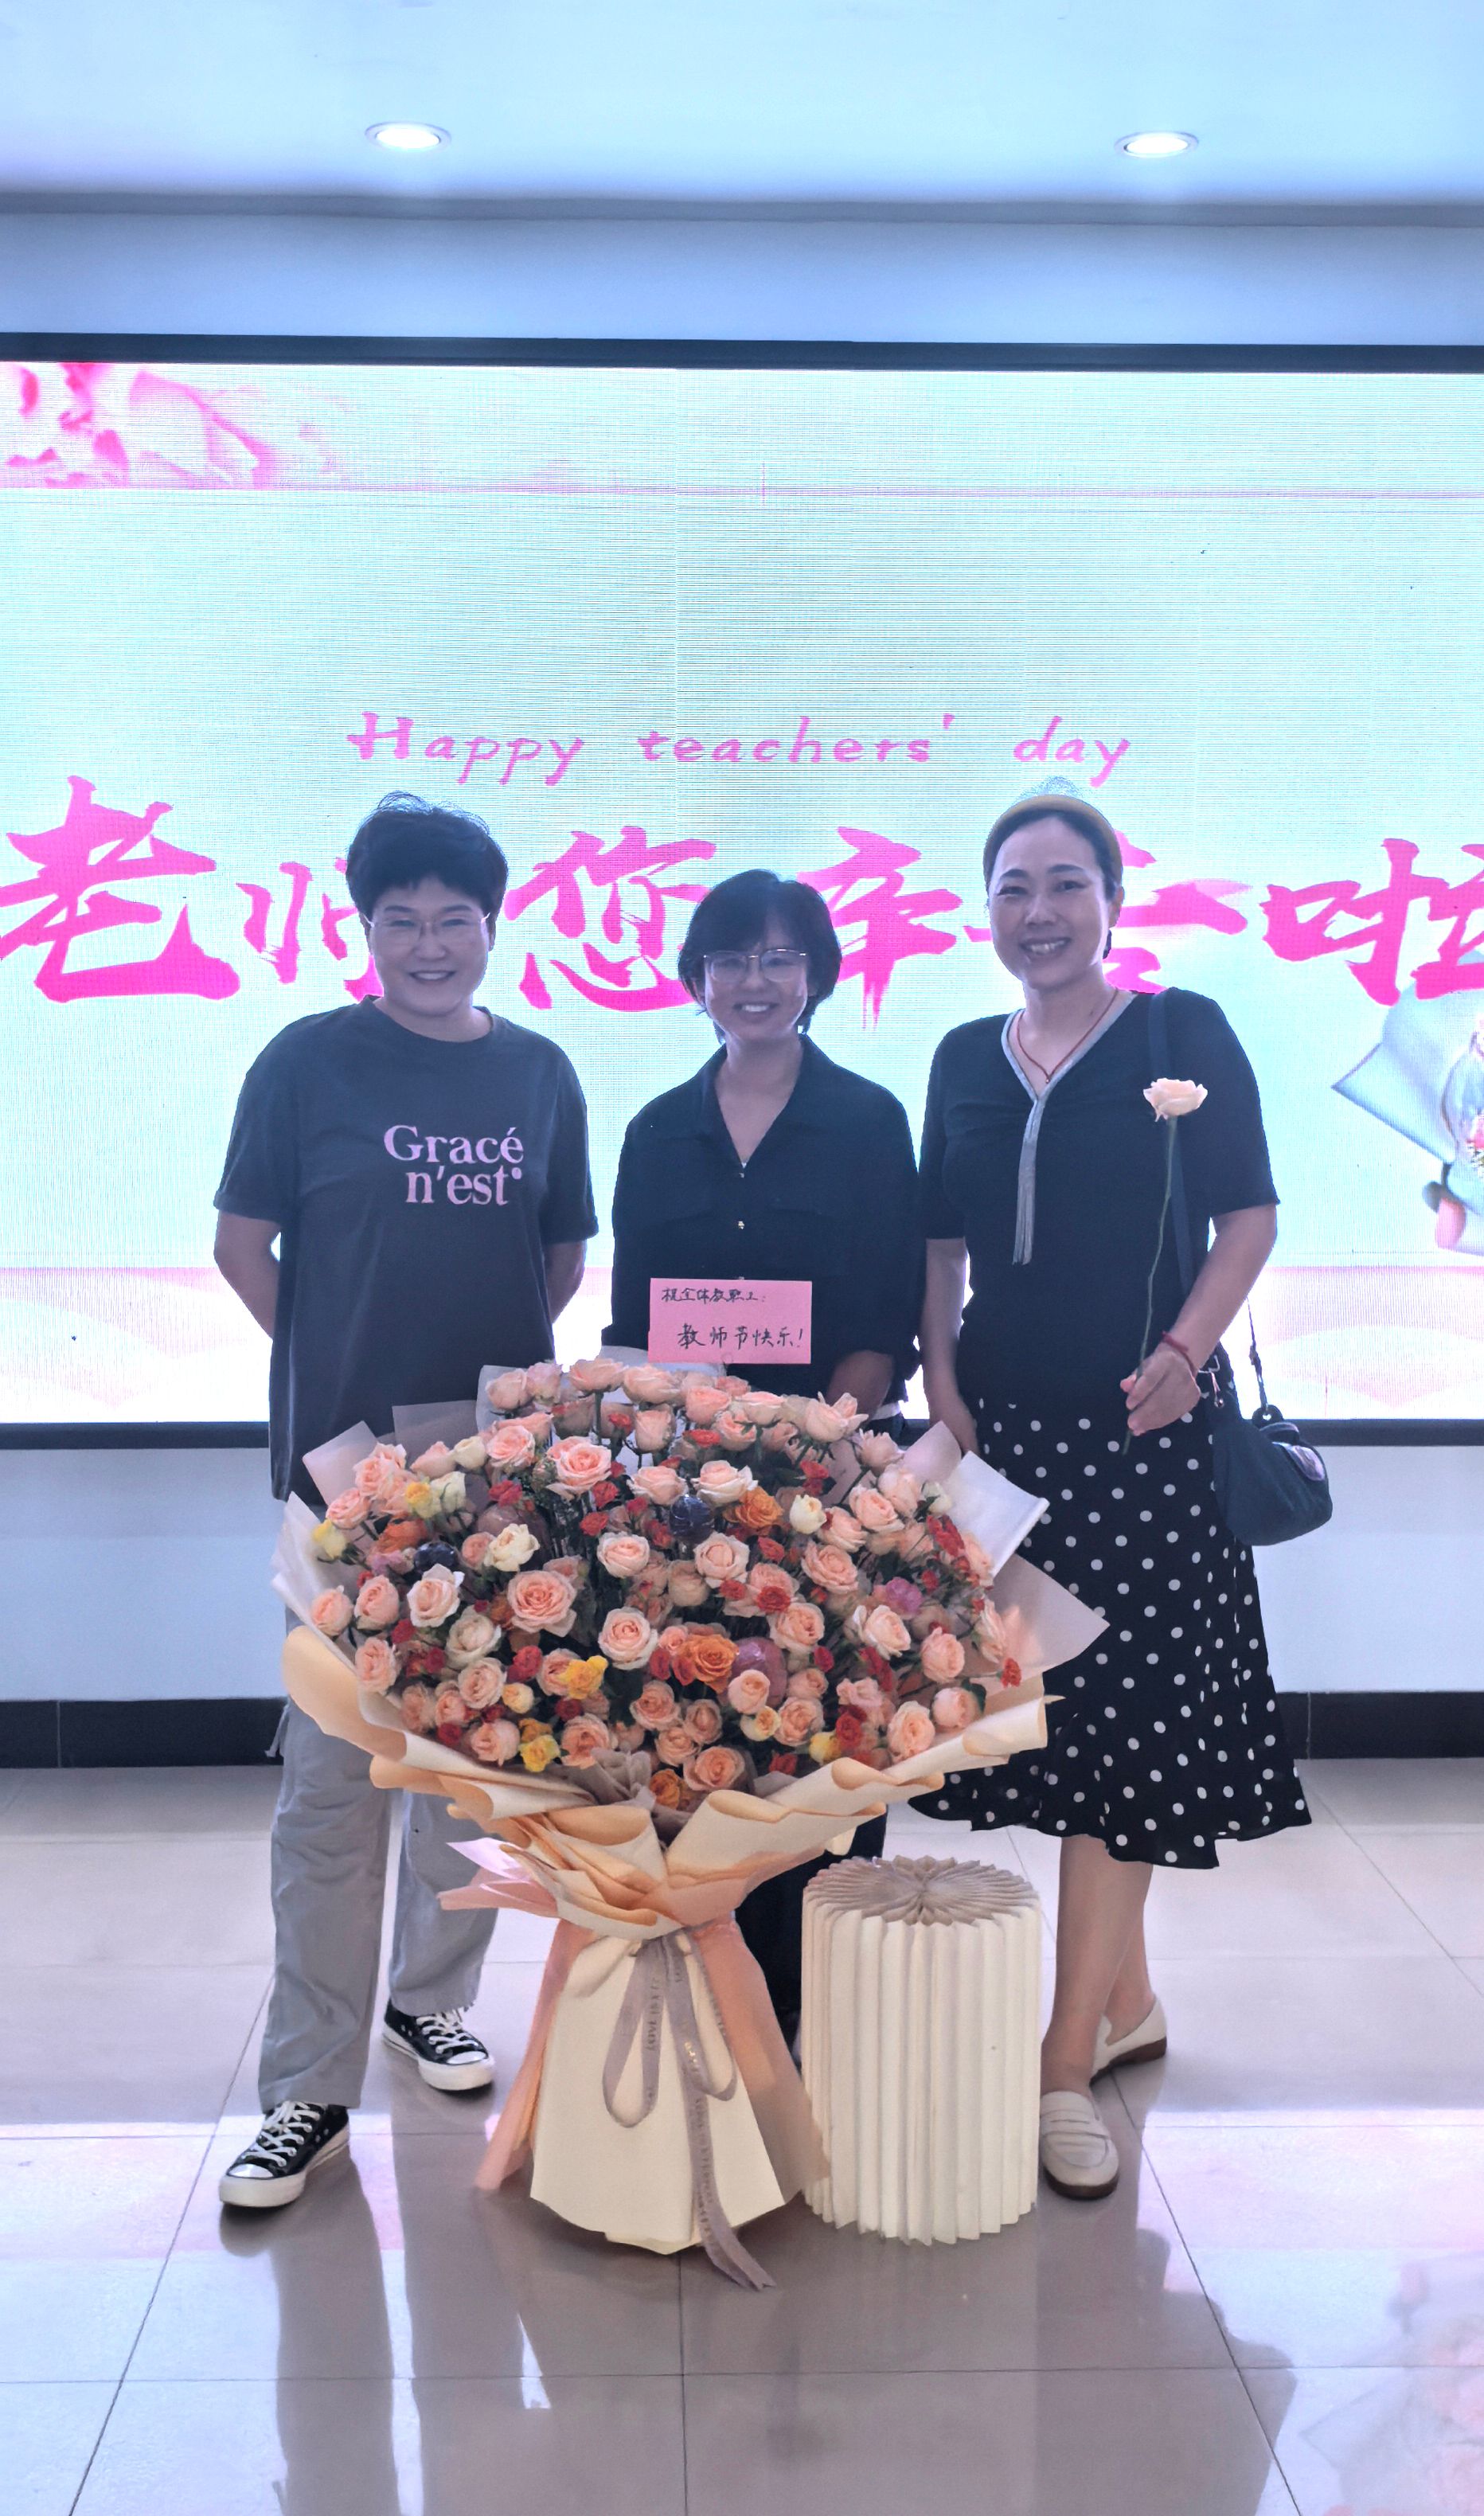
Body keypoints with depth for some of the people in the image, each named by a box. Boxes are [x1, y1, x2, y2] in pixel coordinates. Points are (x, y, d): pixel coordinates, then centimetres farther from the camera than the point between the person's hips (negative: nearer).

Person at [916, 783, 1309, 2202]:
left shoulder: (1182, 1032, -1)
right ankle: (1124, 1997, 27)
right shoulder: (967, 1059, 11)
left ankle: (1067, 2060, 1)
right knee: (1044, 1711, 9)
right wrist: (940, 1373, 3)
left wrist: (1181, 1356, -14)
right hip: (1002, 1420, 5)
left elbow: (1248, 1216, -2)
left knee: (1119, 1725, -5)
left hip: (1136, 1426, -4)